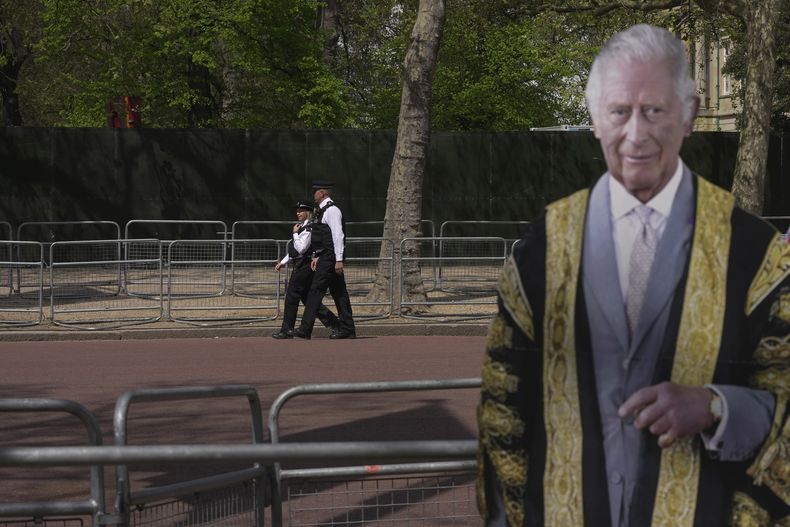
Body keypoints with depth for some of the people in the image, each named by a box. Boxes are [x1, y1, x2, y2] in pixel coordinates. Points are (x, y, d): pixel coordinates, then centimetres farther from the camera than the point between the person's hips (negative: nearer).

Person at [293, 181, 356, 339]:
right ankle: (347, 329, 10)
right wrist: (317, 256, 19)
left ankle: (305, 330, -11)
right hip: (326, 257, 10)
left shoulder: (331, 210, -12)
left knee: (316, 291, -10)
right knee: (338, 292, 9)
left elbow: (338, 235, -19)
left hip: (330, 258, -10)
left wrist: (339, 260, -23)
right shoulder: (324, 211, 20)